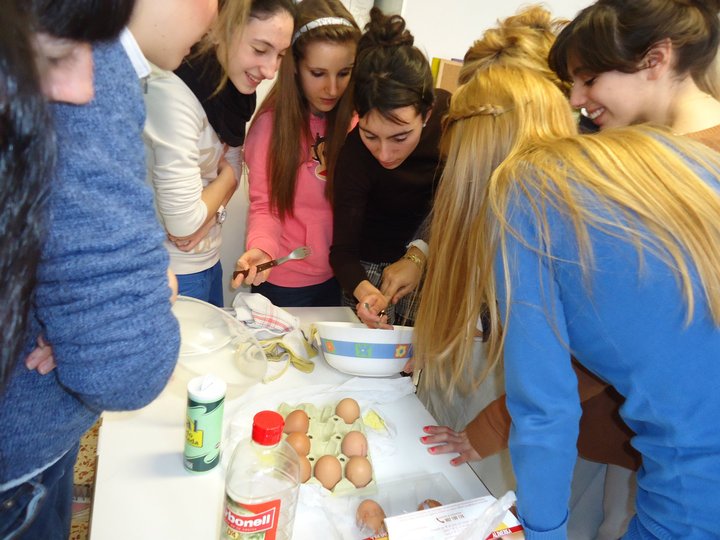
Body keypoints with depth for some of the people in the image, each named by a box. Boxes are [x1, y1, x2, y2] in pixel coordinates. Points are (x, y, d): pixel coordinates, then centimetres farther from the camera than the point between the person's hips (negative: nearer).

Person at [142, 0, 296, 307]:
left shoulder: (232, 85, -1)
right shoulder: (172, 93, -26)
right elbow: (183, 224, -25)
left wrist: (211, 213, -14)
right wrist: (226, 177, -7)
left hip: (208, 260, 8)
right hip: (171, 273, -8)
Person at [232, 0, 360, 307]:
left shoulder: (356, 120, -6)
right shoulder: (271, 123, -14)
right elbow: (264, 207, -12)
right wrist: (262, 250, -31)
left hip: (341, 275, 3)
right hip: (285, 280, -3)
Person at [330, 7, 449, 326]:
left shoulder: (449, 113, -21)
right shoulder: (355, 155, -30)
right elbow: (343, 250, -24)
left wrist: (420, 252, -26)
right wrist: (364, 291, -45)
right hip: (374, 268, -3)